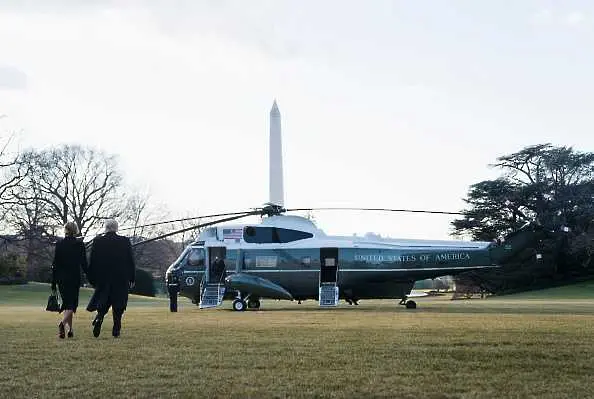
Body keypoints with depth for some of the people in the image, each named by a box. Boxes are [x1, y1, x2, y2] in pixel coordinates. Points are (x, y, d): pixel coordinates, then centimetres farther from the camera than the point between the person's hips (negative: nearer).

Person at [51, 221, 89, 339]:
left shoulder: (59, 244, 0)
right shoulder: (79, 244, -5)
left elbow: (55, 264, 1)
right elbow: (84, 263, -5)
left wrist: (53, 283, 6)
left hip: (61, 278, 2)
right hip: (74, 277, -2)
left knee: (66, 303, 15)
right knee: (72, 304, 1)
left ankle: (70, 329, 17)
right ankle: (62, 323, -25)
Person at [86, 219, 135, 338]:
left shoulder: (98, 241, -2)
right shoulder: (125, 241, -2)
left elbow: (92, 262, -1)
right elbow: (131, 261, 1)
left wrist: (92, 279, 7)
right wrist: (132, 278, 7)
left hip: (102, 279, 0)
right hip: (121, 279, 0)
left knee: (102, 303, 13)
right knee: (118, 306, 8)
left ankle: (99, 317, -14)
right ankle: (116, 330, 7)